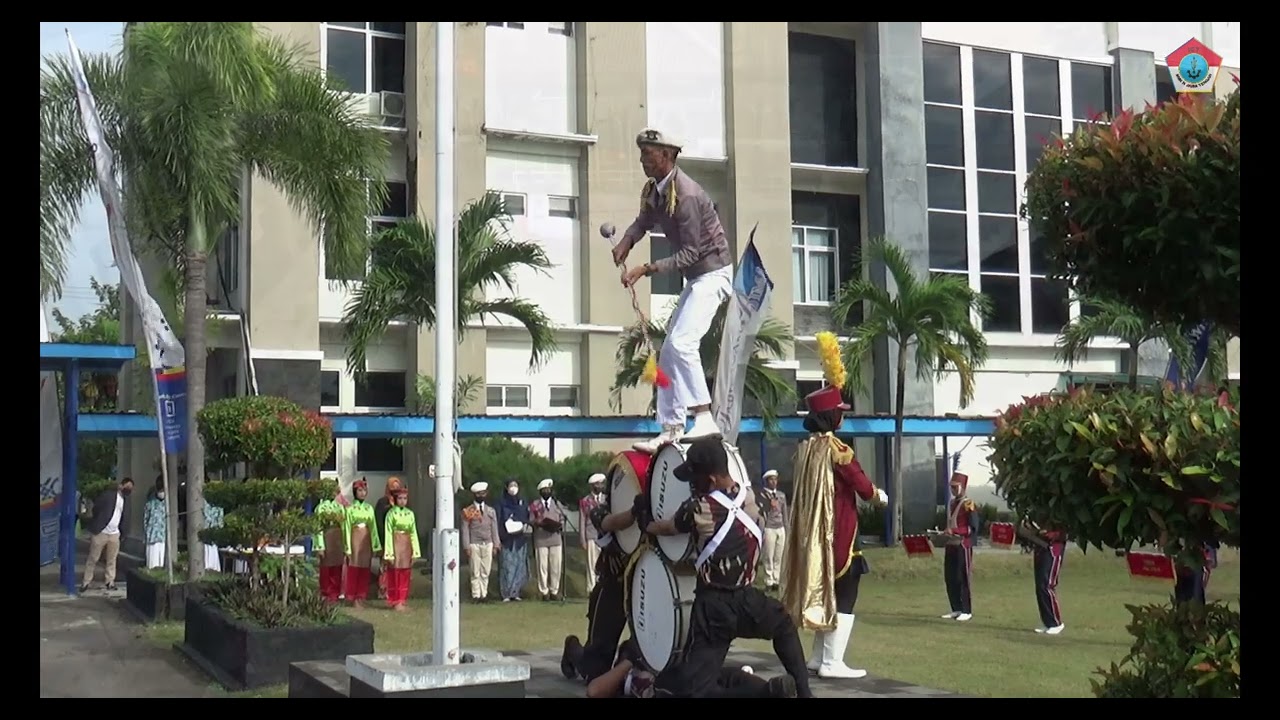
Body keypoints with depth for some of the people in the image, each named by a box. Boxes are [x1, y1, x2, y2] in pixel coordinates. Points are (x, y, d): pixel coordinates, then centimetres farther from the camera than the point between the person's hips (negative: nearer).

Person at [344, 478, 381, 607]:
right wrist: (348, 548, -9)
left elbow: (373, 528, 9)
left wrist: (375, 546, 6)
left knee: (365, 570, 5)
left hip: (366, 541, 4)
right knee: (354, 569, -3)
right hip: (355, 540, -4)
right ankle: (354, 598, 4)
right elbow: (347, 529, -5)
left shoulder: (369, 508, 9)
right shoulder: (350, 509, -3)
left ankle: (362, 597, 12)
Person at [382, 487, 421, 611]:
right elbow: (388, 534, -8)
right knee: (394, 575, 0)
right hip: (396, 545, -4)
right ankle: (395, 602, 7)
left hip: (407, 547, 4)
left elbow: (413, 534, 8)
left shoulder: (410, 514, 8)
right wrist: (389, 553, -13)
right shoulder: (391, 513, -5)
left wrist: (415, 552, 4)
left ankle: (403, 601, 14)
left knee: (405, 576, 6)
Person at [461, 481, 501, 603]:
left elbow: (494, 529, 11)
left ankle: (484, 594, 10)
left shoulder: (490, 511, 11)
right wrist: (466, 547, -8)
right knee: (475, 572, -1)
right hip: (474, 544, -3)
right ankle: (476, 595, 3)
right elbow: (465, 530, -2)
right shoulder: (468, 511, 0)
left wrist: (496, 545, 5)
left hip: (488, 544, 3)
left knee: (486, 572, 5)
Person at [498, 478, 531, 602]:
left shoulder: (523, 502, 13)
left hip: (520, 538, 3)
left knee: (520, 564, 1)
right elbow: (500, 521, -1)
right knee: (508, 564, -7)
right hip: (507, 539, -3)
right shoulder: (503, 503, 3)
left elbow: (528, 518, 15)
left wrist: (524, 525, -6)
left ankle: (515, 592, 8)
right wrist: (500, 536, -13)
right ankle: (506, 594, -4)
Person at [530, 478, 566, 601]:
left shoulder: (557, 503, 16)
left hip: (556, 538, 2)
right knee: (542, 566, -4)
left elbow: (562, 519, 15)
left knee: (556, 566, 0)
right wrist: (539, 523, -17)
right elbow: (531, 521, 3)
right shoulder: (535, 505, 8)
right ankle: (544, 591, 4)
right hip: (540, 539, -2)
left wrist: (559, 526, -7)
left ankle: (554, 591, 9)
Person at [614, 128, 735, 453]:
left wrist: (647, 269, -27)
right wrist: (627, 240, 0)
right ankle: (671, 429, 11)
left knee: (681, 342, -24)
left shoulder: (686, 194, -23)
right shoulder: (652, 190, 4)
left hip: (713, 273, -10)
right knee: (669, 351, 8)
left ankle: (704, 418, -21)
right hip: (694, 277, 10)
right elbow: (644, 220, 23)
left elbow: (691, 252, -23)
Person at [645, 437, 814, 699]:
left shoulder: (696, 509, -13)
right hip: (747, 599, 4)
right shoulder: (750, 498, 1)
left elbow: (666, 528, 5)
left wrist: (645, 525, 27)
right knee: (783, 624, 35)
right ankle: (802, 689, 27)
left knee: (693, 685, -1)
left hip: (713, 607, -4)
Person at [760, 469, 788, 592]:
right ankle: (769, 582, 2)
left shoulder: (782, 495, 13)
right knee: (769, 557, -4)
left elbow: (784, 513, 17)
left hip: (781, 529, 5)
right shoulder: (762, 495, -4)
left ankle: (776, 581, 11)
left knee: (779, 557, 6)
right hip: (769, 529, -5)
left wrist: (786, 529, 14)